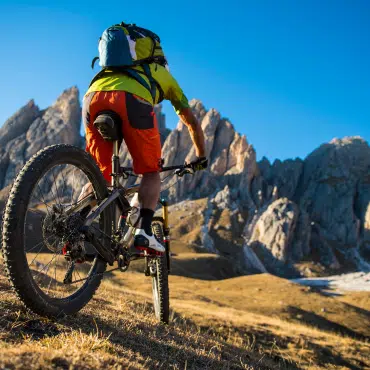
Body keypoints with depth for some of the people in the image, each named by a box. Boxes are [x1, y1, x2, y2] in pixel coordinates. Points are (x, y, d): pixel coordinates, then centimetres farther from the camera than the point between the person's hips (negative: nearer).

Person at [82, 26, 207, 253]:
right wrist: (201, 158, 51)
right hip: (133, 100, -3)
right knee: (152, 173, 12)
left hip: (93, 97, 4)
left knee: (100, 176, 17)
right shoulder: (165, 75, 37)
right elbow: (192, 123, 38)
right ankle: (145, 230, -7)